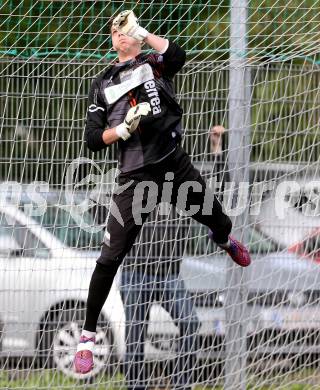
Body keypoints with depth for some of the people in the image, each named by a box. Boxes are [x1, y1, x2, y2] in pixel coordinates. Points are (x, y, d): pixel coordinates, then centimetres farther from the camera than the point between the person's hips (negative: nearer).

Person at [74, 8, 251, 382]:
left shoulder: (154, 64, 7)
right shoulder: (102, 85, 10)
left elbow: (178, 56, -18)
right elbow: (93, 140, 4)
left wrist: (142, 32, -17)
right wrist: (125, 127, -13)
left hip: (176, 166, 0)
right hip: (136, 178, 0)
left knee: (218, 222, 16)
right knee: (110, 257, -8)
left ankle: (227, 242, 57)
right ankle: (87, 335, 1)